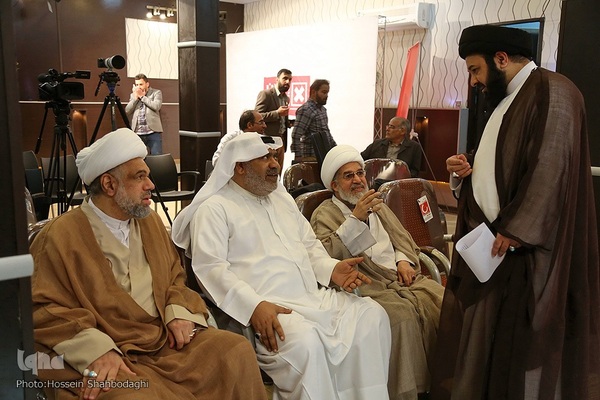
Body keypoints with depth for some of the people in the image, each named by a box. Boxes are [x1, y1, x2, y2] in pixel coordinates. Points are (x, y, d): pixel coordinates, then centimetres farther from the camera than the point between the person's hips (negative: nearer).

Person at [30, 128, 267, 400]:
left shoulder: (151, 221, 15)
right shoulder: (59, 237, -5)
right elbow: (45, 309, -8)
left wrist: (179, 312, -1)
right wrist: (96, 349, -22)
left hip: (169, 339, 6)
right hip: (113, 356, -6)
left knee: (238, 352, -15)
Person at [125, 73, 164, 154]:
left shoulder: (156, 92, 7)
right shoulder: (133, 95, 18)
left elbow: (156, 106, -11)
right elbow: (127, 111, 6)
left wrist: (142, 96, -3)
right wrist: (136, 97, -1)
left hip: (153, 132, -3)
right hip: (137, 133, 3)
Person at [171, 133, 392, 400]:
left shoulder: (282, 198, 23)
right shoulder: (215, 208, -1)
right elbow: (210, 267, -13)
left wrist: (331, 269, 3)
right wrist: (253, 305, -26)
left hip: (314, 296, 8)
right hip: (266, 307, -7)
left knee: (371, 314, -8)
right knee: (304, 340, -34)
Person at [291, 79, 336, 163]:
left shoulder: (322, 109, 17)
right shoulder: (306, 110, -12)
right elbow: (296, 135, -19)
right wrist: (298, 157, -22)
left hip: (323, 155, 9)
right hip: (311, 157, -9)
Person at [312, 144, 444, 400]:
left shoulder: (377, 204, 26)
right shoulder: (324, 214, 5)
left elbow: (403, 239, 24)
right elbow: (327, 254, -12)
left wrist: (404, 259, 3)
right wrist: (355, 218, -17)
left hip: (402, 276, 6)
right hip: (369, 286, -6)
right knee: (402, 315, -33)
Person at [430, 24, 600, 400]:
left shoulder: (551, 92, -12)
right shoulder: (507, 99, 17)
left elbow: (551, 169, -20)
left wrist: (516, 229, -21)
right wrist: (468, 167, 3)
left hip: (524, 244, -9)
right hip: (490, 235, 9)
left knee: (520, 335, 2)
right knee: (482, 330, 13)